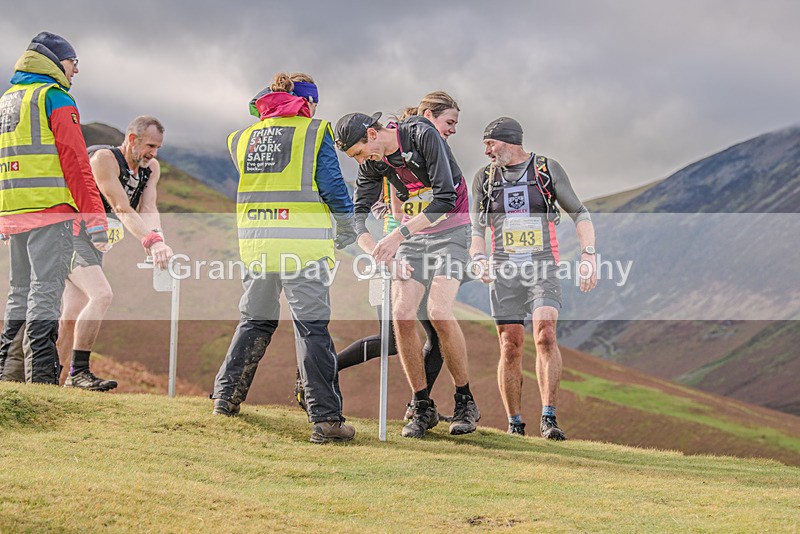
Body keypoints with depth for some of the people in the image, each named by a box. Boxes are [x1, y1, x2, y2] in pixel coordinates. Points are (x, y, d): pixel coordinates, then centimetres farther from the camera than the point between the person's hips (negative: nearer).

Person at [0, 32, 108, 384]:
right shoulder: (55, 98, -5)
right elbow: (75, 163, -13)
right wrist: (95, 219, -14)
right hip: (49, 210, -8)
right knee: (46, 291, -9)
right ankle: (42, 375, -13)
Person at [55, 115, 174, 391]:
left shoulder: (151, 168, 2)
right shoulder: (104, 158, -21)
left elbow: (148, 209, -11)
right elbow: (122, 209, -29)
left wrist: (157, 239, -32)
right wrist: (152, 242, -40)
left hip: (94, 242, 8)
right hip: (71, 234, -8)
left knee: (73, 317, 6)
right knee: (101, 295, -25)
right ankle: (78, 372, -23)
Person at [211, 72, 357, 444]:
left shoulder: (243, 138, 15)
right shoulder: (314, 131, 2)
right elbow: (331, 184, -1)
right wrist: (347, 228, 11)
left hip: (255, 241, 4)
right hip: (303, 240, -4)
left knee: (255, 319, 21)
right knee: (312, 326, -4)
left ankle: (226, 396, 26)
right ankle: (325, 418, -9)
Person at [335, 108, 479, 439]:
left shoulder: (423, 135, -21)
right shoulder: (371, 163, -1)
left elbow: (446, 199, -26)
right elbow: (359, 215, 3)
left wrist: (398, 234, -29)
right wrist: (378, 252, -17)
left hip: (451, 230, -5)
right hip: (413, 235, 6)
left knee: (439, 311, -21)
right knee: (402, 314, -11)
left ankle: (465, 402, -6)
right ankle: (423, 408, 0)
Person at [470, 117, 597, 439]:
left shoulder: (548, 169, 4)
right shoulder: (484, 178, 11)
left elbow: (580, 213, 7)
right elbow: (477, 230, 12)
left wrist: (588, 256, -6)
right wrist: (479, 261, -8)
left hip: (543, 268, -2)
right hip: (504, 270, 2)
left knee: (545, 336, -21)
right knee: (510, 348, -3)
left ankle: (548, 418, -20)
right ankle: (514, 425, 7)